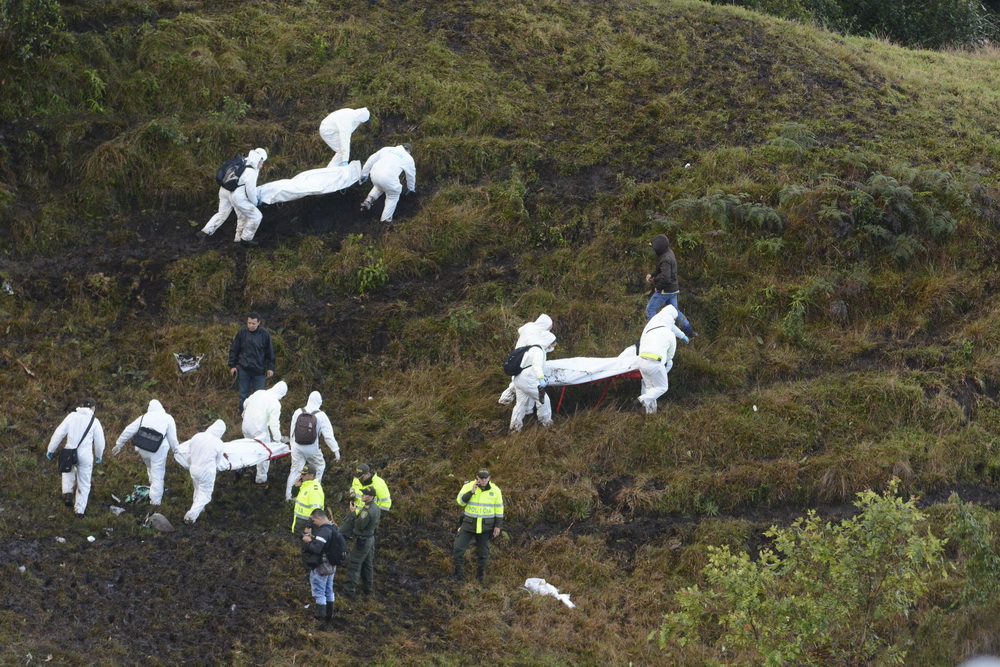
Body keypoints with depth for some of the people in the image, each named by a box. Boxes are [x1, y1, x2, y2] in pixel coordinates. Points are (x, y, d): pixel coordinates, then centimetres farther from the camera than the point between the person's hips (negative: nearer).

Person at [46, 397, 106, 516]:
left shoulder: (72, 416, 2)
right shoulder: (94, 421, -1)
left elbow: (59, 433, -2)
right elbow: (99, 441, 4)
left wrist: (50, 449, 6)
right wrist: (99, 455, 23)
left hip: (70, 453, 2)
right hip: (86, 456, -2)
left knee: (69, 471, 33)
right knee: (84, 483, 15)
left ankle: (67, 492, 14)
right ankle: (79, 509, 19)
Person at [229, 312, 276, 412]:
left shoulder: (264, 334, -5)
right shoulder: (242, 333, -4)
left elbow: (270, 352, 3)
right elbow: (234, 350, 4)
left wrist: (270, 367, 1)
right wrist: (232, 365, 1)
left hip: (259, 371, -1)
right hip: (244, 370, 1)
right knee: (243, 395, 10)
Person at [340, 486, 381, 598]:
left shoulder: (367, 510, -27)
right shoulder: (375, 507, 5)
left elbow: (360, 525, -27)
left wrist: (353, 513, -19)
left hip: (362, 541, -10)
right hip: (370, 538, 10)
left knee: (354, 564, -3)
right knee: (367, 564, 20)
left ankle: (350, 590, -2)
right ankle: (368, 588, 30)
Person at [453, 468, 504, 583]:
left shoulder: (495, 490, -4)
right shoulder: (468, 486, -6)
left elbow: (499, 509, 3)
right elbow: (460, 501, -16)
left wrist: (498, 526, 1)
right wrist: (472, 491, -27)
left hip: (485, 526, 0)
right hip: (469, 524, 0)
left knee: (483, 552, 9)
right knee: (458, 548, -7)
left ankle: (480, 574, 27)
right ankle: (458, 573, 7)